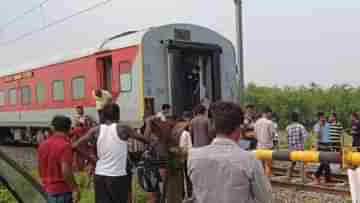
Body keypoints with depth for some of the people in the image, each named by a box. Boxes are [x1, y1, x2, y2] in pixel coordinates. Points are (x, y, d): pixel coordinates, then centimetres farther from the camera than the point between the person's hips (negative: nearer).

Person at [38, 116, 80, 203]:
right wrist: (75, 189, -17)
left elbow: (40, 168, 14)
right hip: (62, 190, -8)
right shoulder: (65, 145, -17)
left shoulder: (43, 144, 7)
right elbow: (66, 171, -24)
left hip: (49, 188, 8)